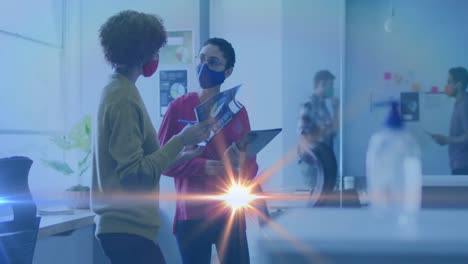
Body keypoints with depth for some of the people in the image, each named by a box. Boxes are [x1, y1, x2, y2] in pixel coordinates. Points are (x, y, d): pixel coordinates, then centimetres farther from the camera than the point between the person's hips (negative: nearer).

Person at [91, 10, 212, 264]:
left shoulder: (117, 91, 13)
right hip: (128, 227, -10)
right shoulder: (123, 98, -16)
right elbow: (134, 173, -20)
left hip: (124, 223, 10)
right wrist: (181, 140, -16)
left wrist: (179, 156, 21)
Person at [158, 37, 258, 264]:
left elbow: (251, 166, 5)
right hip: (191, 214, -2)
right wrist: (202, 166, -18)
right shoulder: (179, 108, -1)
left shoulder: (237, 111, 6)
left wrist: (239, 166, -18)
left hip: (230, 212, 2)